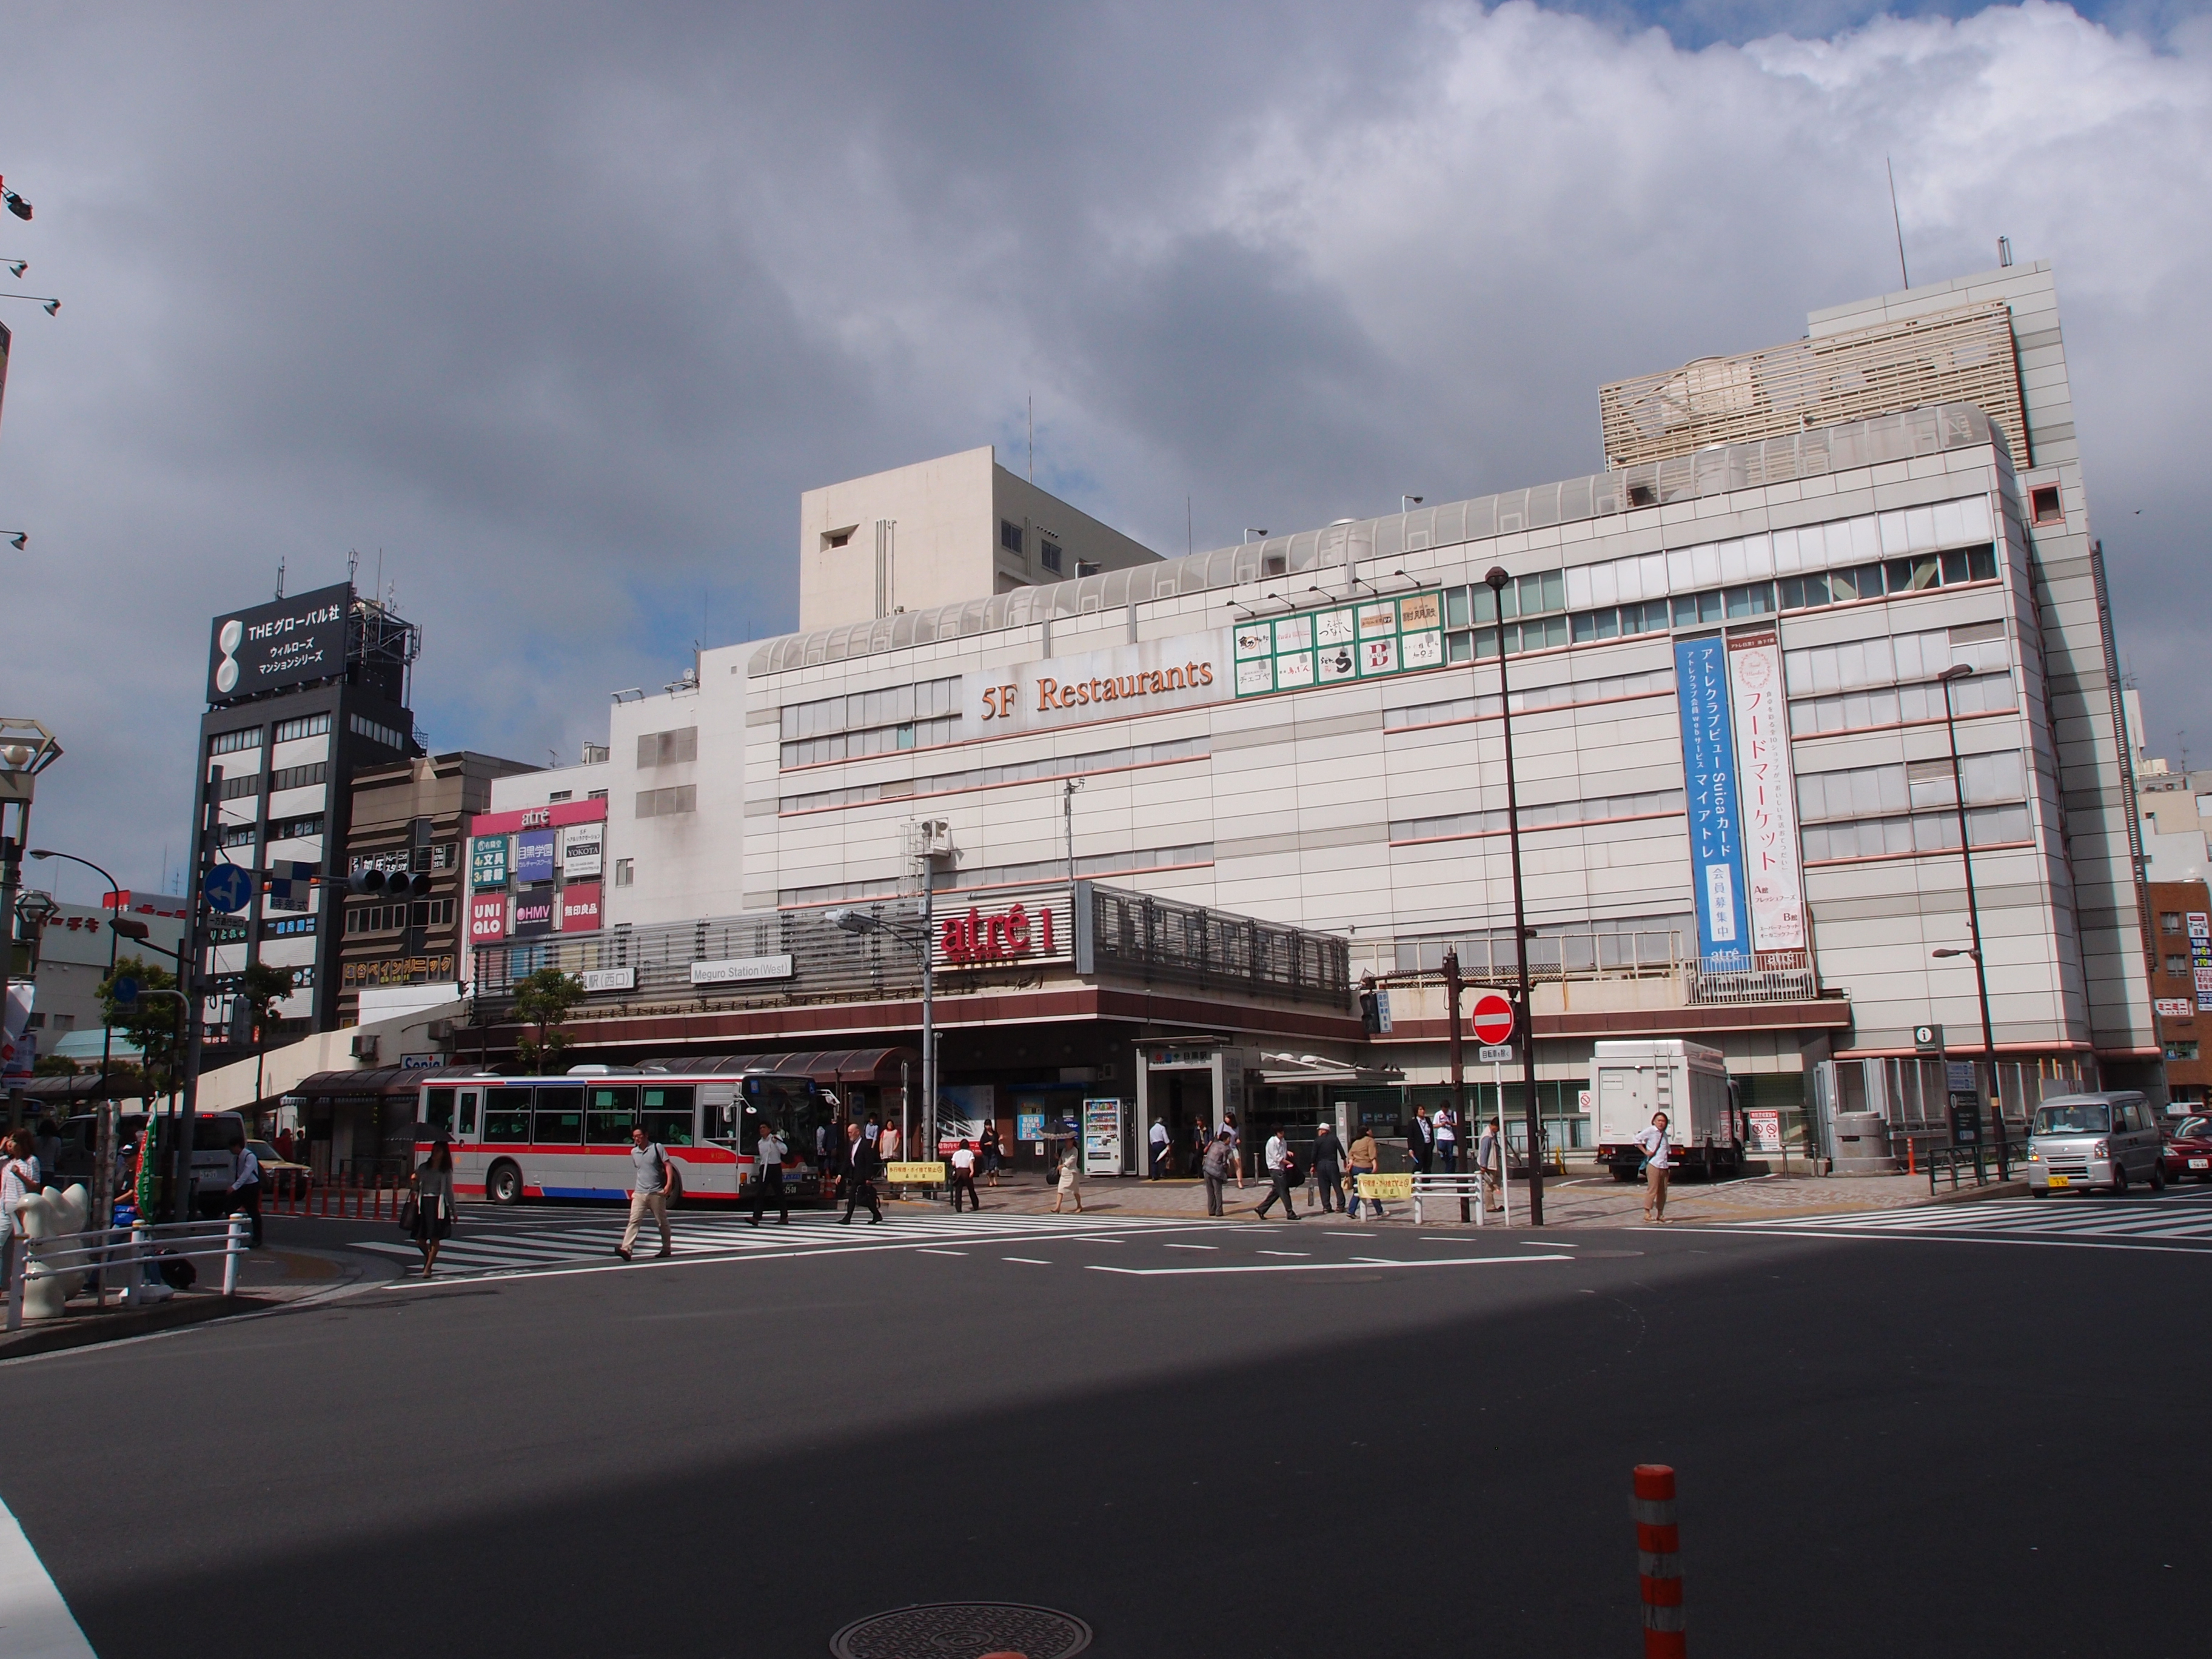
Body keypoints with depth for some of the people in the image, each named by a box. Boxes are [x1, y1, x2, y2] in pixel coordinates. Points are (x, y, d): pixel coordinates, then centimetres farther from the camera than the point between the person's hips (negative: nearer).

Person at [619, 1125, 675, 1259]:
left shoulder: (657, 1147, -3)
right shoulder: (634, 1152, 10)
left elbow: (667, 1165, -5)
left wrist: (668, 1184, -16)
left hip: (656, 1193, -3)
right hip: (639, 1193, 3)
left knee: (662, 1222, 9)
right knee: (634, 1220, -12)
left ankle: (667, 1248, 23)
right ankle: (626, 1249, -22)